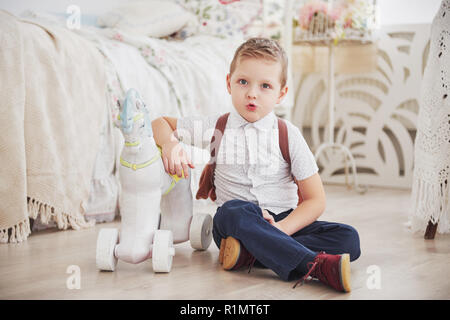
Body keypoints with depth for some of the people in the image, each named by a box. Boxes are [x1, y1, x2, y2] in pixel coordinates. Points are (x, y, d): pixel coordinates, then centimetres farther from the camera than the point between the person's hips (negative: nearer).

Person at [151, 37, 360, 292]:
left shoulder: (288, 135, -1)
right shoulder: (216, 128, 2)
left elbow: (315, 200, -3)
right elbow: (161, 124, 11)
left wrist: (281, 229, -20)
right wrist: (170, 144, -13)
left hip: (284, 221, 2)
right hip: (234, 223, -1)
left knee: (349, 239, -21)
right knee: (235, 211, -37)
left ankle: (251, 253, -34)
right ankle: (316, 265, -43)